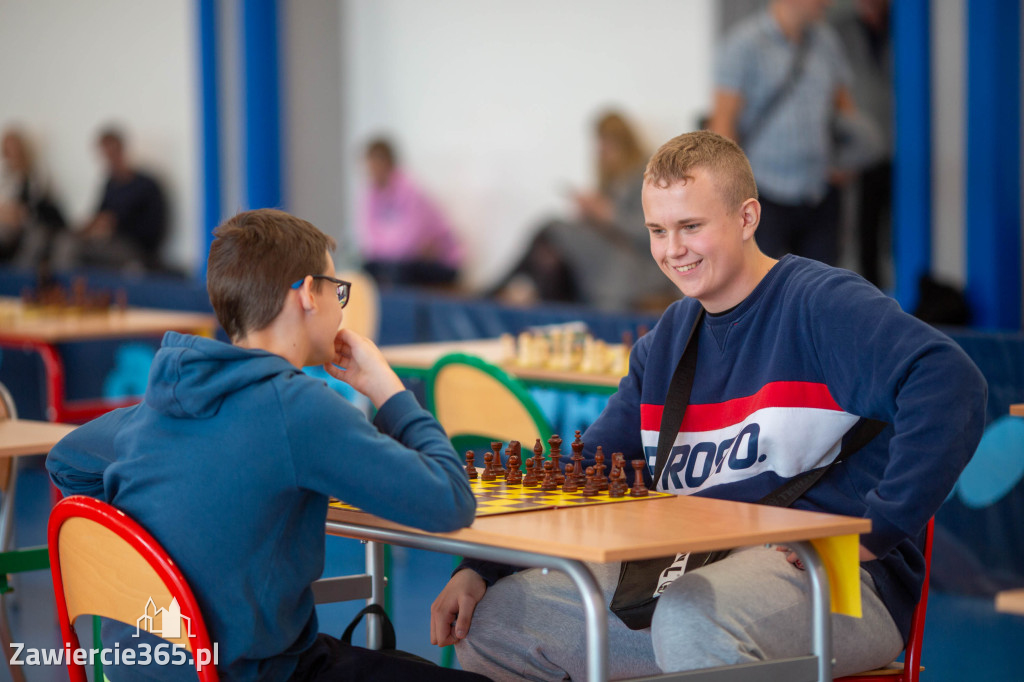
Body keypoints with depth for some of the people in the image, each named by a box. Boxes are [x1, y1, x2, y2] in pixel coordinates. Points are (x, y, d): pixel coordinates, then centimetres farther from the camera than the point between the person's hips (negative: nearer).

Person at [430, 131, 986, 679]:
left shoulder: (821, 303, -7)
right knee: (489, 620, 0)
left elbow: (950, 381, -23)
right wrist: (477, 569, 6)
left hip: (835, 580, -7)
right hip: (691, 575, 7)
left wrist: (875, 531, -26)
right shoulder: (665, 343, 17)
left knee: (689, 616, -39)